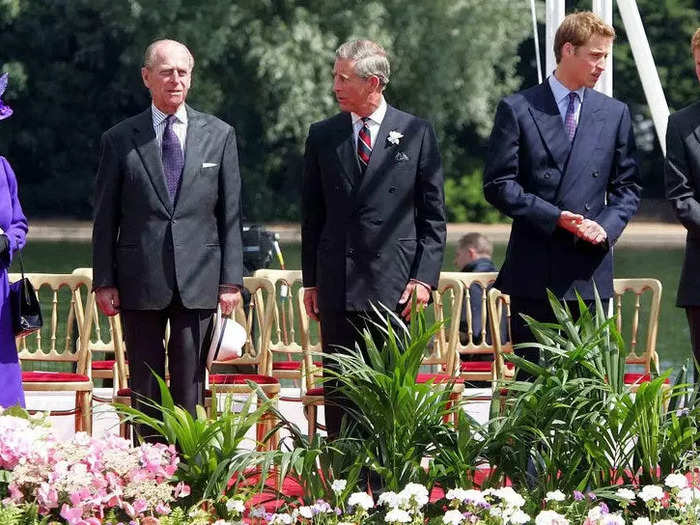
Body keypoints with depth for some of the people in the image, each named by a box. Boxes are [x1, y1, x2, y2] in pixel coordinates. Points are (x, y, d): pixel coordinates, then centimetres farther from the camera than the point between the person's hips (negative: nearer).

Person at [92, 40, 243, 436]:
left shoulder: (219, 135, 8)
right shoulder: (120, 140, 5)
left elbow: (230, 214, 7)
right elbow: (106, 218, 6)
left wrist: (231, 280, 0)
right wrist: (104, 281, -1)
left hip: (199, 282, 0)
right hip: (140, 282, 0)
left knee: (191, 386, 0)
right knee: (144, 388, 3)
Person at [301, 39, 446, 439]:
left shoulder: (417, 133, 3)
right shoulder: (323, 136, 10)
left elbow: (434, 215, 4)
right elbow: (312, 214, 13)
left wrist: (425, 277, -5)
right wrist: (311, 280, 7)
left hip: (394, 285, -2)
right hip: (337, 283, 2)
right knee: (338, 390, 3)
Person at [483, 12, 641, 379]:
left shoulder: (615, 114, 11)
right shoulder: (517, 110, 1)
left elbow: (626, 187, 14)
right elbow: (498, 185, -3)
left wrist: (606, 226, -6)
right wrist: (554, 218, -14)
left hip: (590, 271, 3)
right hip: (534, 271, -3)